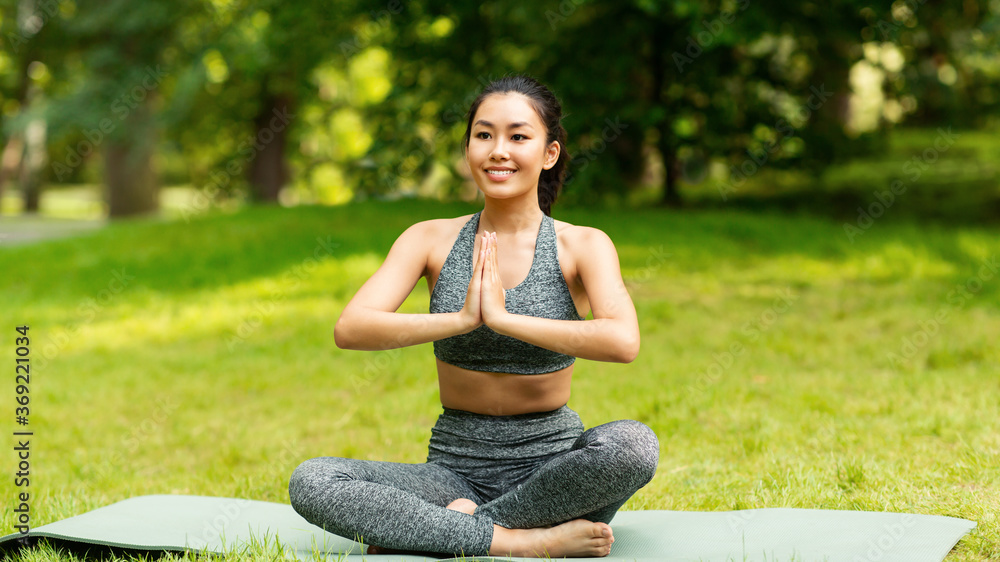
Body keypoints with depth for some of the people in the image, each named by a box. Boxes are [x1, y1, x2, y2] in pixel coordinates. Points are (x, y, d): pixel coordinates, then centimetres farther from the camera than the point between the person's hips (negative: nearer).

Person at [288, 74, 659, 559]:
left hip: (549, 466, -1)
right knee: (310, 481, -22)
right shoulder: (432, 240, 2)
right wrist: (463, 319, -22)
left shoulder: (581, 246, -3)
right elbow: (349, 329, -13)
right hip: (455, 469, 2)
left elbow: (623, 341, -24)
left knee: (633, 444, -34)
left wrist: (503, 318, -23)